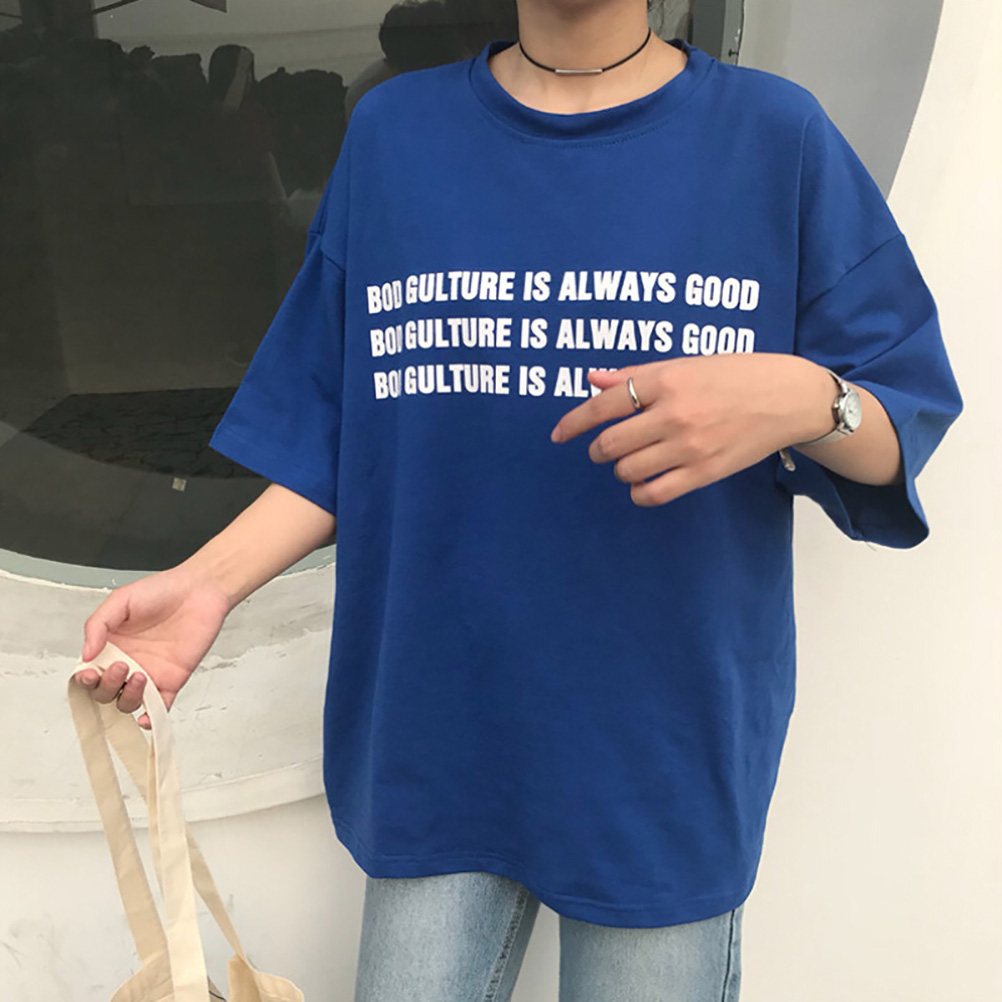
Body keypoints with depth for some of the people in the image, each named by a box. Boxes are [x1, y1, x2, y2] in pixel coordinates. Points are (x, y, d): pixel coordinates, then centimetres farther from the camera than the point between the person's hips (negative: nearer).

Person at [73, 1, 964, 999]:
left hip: (668, 747, -1)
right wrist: (210, 580, -6)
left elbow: (905, 422, -2)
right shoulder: (391, 131, 5)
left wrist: (804, 401, -24)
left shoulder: (776, 134, -1)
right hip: (437, 730, 2)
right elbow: (333, 435, 6)